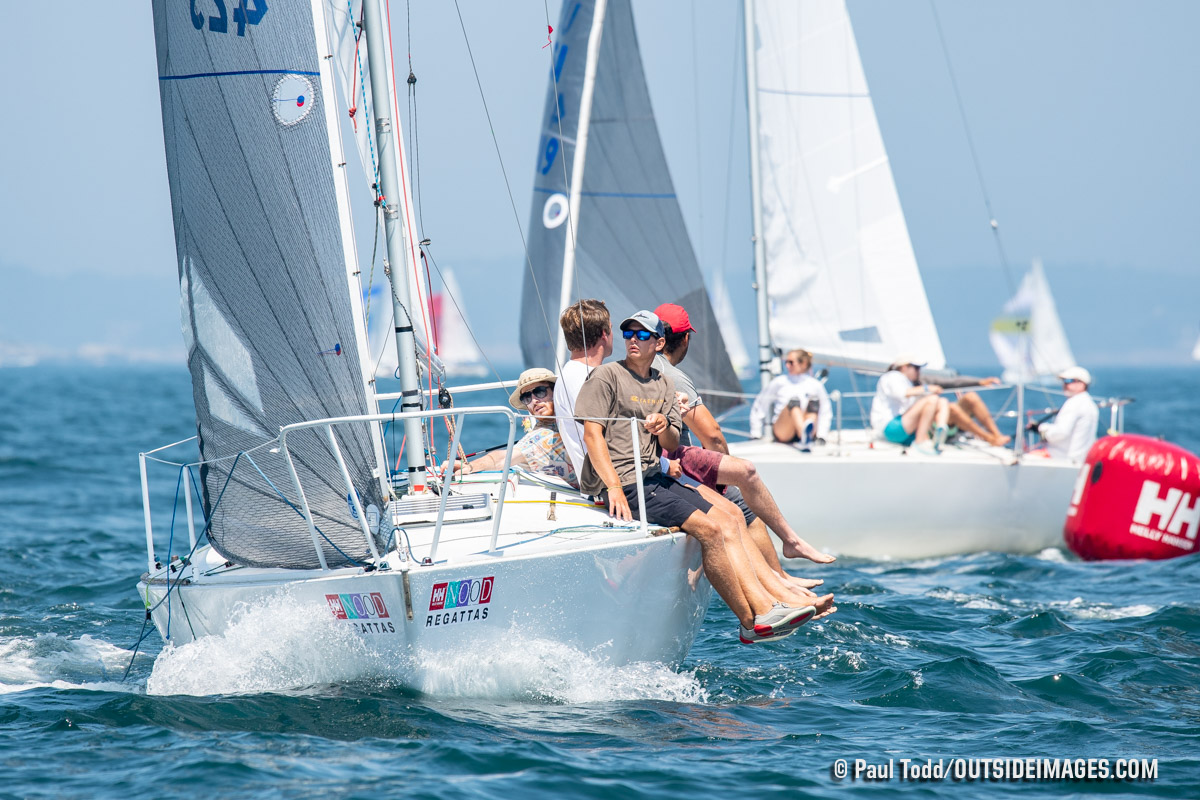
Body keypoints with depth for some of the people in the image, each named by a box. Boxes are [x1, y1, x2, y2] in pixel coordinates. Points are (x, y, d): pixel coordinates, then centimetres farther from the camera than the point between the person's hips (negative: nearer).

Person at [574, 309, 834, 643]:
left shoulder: (664, 384, 18)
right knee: (709, 529, -19)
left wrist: (663, 427, -11)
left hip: (653, 476, 9)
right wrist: (614, 488, -22)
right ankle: (750, 623, -15)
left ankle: (764, 606, -7)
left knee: (728, 522, -2)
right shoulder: (606, 376, -4)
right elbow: (592, 433, -12)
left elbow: (672, 445, 14)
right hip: (623, 481, -9)